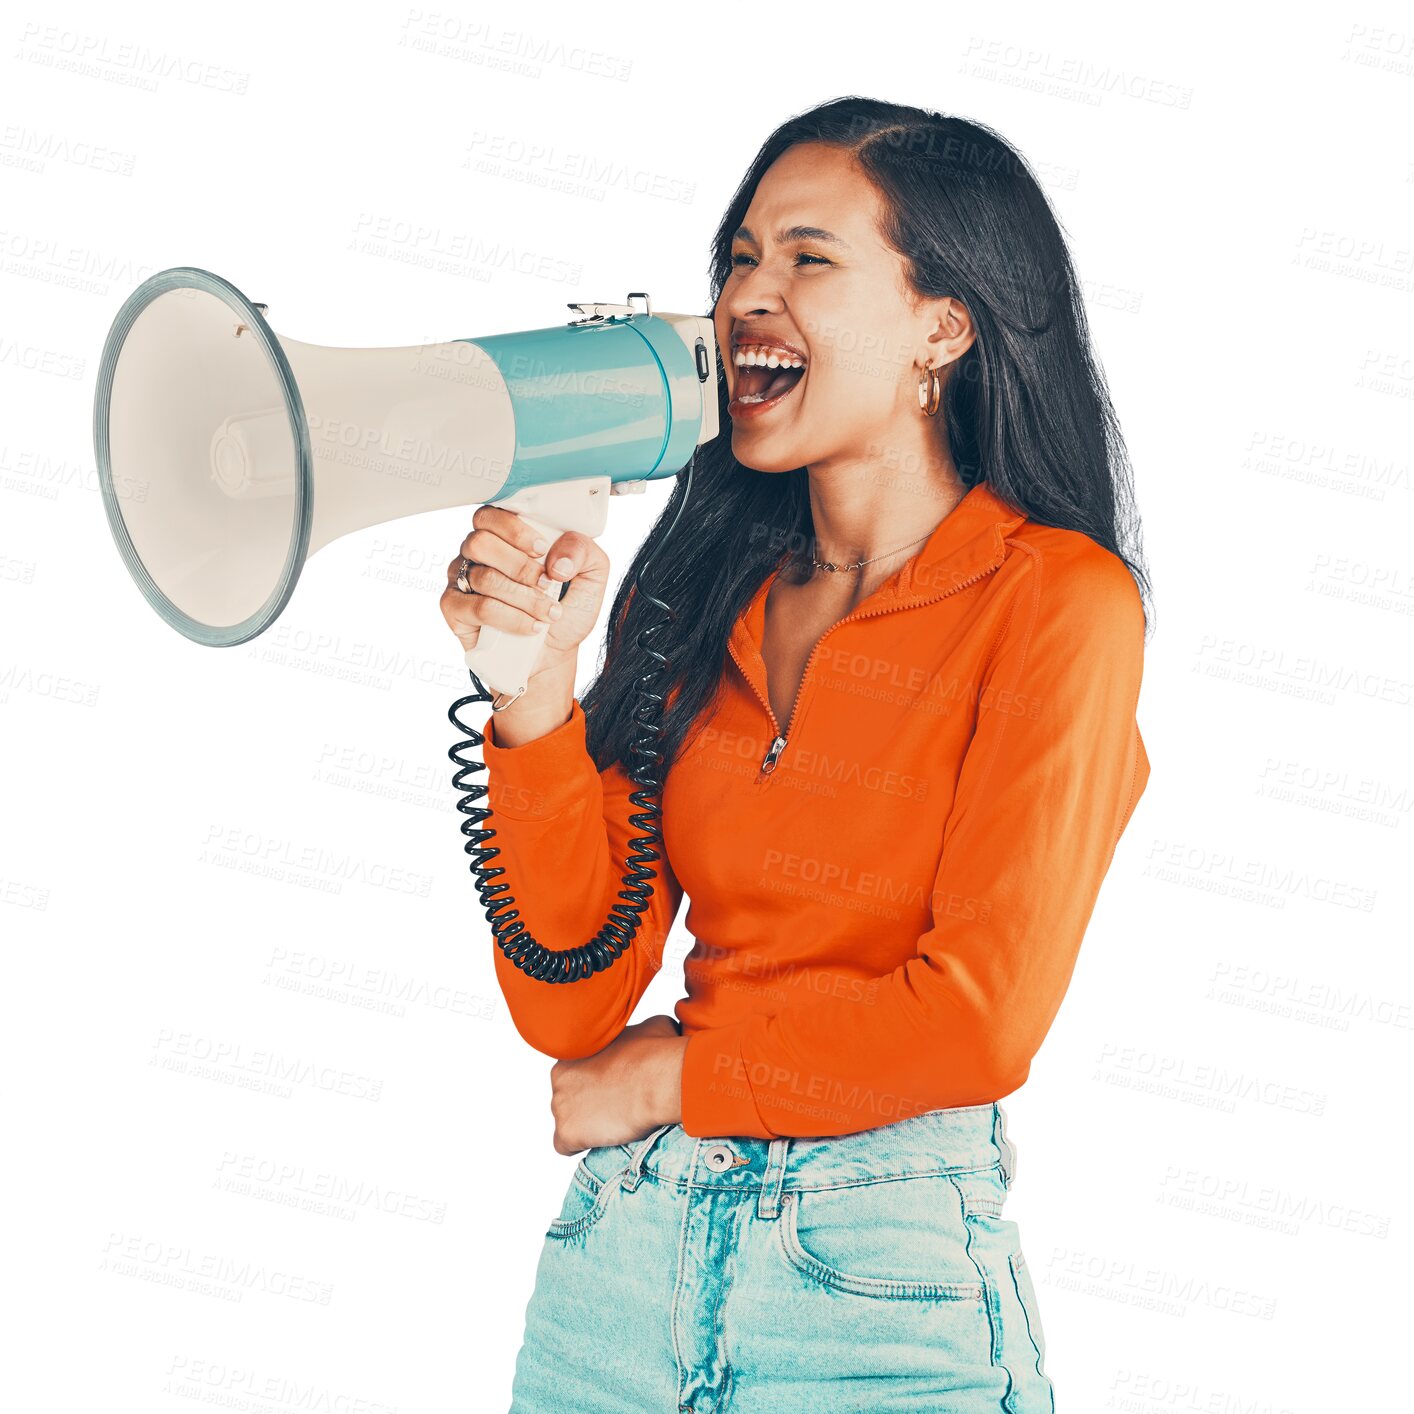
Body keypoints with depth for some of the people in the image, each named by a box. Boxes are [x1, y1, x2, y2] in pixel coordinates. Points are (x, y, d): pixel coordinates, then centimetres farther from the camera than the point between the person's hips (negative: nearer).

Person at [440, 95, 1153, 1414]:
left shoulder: (1058, 601, -9)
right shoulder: (695, 589, 3)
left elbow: (979, 1019, -16)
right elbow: (572, 1000, -2)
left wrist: (670, 1074, -6)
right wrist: (535, 684, -13)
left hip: (886, 1271, -4)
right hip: (627, 1242, 4)